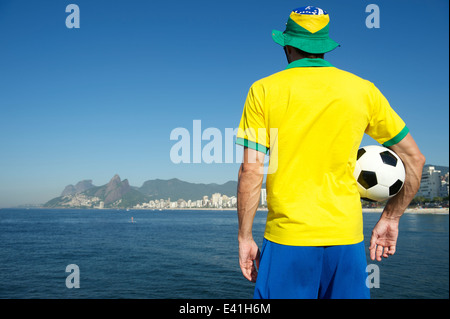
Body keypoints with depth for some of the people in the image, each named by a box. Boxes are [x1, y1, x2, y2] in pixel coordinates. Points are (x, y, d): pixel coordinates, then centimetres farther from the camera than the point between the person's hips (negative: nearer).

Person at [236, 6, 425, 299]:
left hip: (287, 240, -2)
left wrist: (245, 237, 2)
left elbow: (251, 171, -7)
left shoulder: (264, 91, -1)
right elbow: (415, 159, 10)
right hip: (347, 240, 3)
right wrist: (391, 218, 18)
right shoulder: (363, 90, 6)